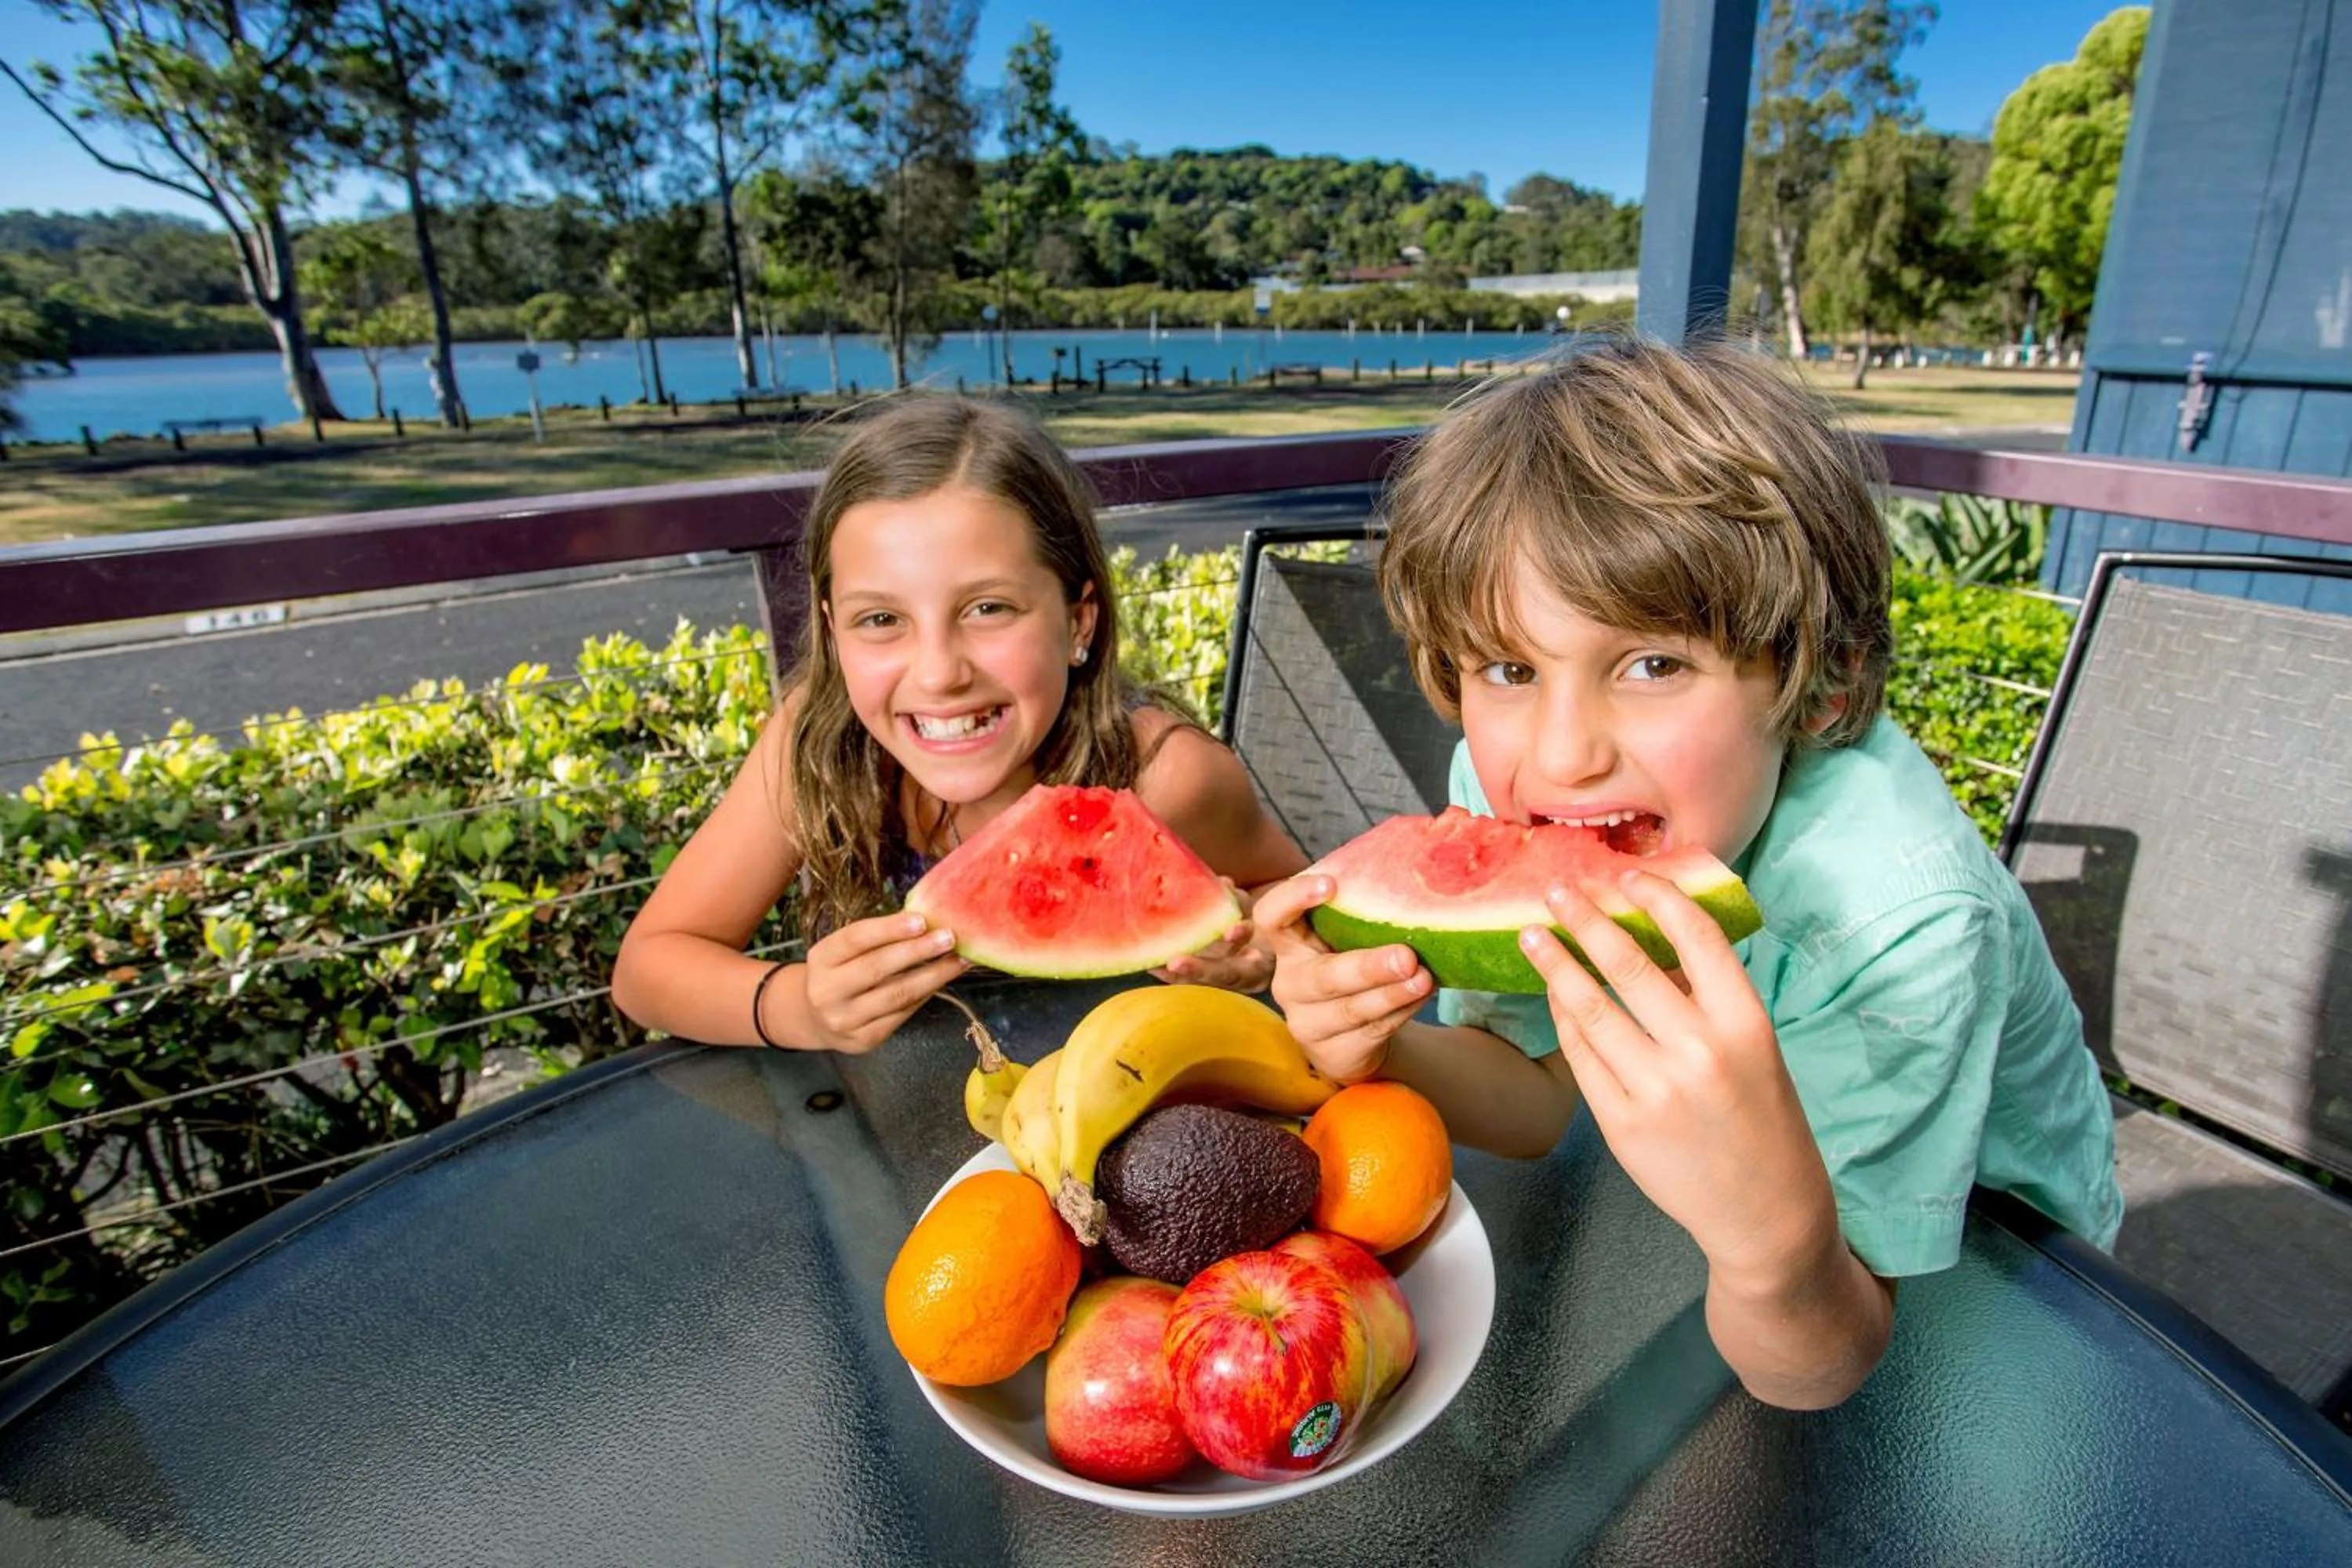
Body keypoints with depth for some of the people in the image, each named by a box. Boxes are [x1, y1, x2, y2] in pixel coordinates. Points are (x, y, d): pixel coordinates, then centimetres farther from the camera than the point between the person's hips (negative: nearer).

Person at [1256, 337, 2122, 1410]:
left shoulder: (1898, 920, -33)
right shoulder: (1504, 779, -22)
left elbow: (1809, 1377, -27)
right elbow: (1539, 1090, -10)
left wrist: (1773, 1234, -49)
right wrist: (1380, 1054, -30)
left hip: (1968, 1256, -2)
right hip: (1690, 1203, 3)